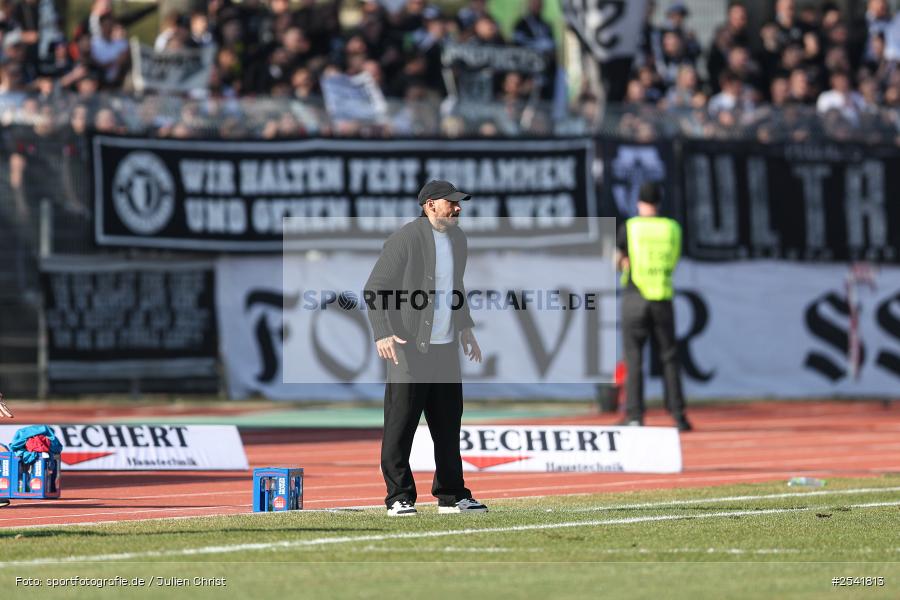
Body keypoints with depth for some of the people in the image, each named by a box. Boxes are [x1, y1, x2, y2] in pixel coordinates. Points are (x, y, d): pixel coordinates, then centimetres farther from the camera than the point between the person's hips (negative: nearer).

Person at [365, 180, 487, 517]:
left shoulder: (457, 239, 13)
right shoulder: (405, 239, -12)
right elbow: (374, 289, -13)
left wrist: (465, 328, 26)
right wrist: (383, 334, -23)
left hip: (446, 347, 8)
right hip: (409, 347, -8)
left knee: (448, 423, 11)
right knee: (400, 425, -5)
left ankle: (451, 496, 18)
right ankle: (399, 498, -1)